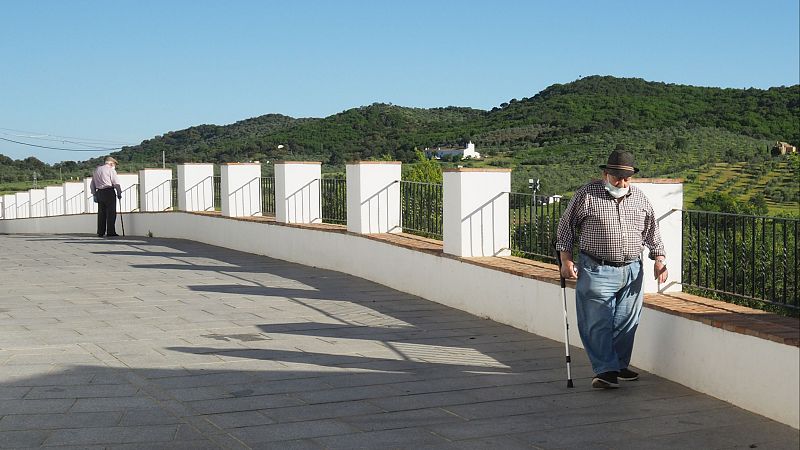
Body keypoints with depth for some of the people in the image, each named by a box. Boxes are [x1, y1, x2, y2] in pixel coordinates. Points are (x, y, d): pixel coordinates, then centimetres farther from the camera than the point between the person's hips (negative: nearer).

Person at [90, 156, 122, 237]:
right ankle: (110, 232, -6)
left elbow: (92, 185, 19)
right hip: (109, 192, -6)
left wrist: (94, 195, 21)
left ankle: (100, 232, 11)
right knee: (111, 213, -3)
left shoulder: (96, 170, 18)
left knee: (101, 213, 10)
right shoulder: (111, 170, -3)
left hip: (99, 192, 6)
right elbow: (116, 183, -9)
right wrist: (119, 193, 0)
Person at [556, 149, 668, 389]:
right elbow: (566, 226, 3)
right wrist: (566, 260, -3)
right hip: (597, 270, -4)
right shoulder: (587, 194, -3)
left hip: (632, 270, 4)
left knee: (626, 322, 9)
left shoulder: (640, 199, 10)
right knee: (598, 323, -8)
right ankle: (606, 370, -5)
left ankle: (619, 366, 22)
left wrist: (659, 258, 9)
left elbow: (652, 232, 20)